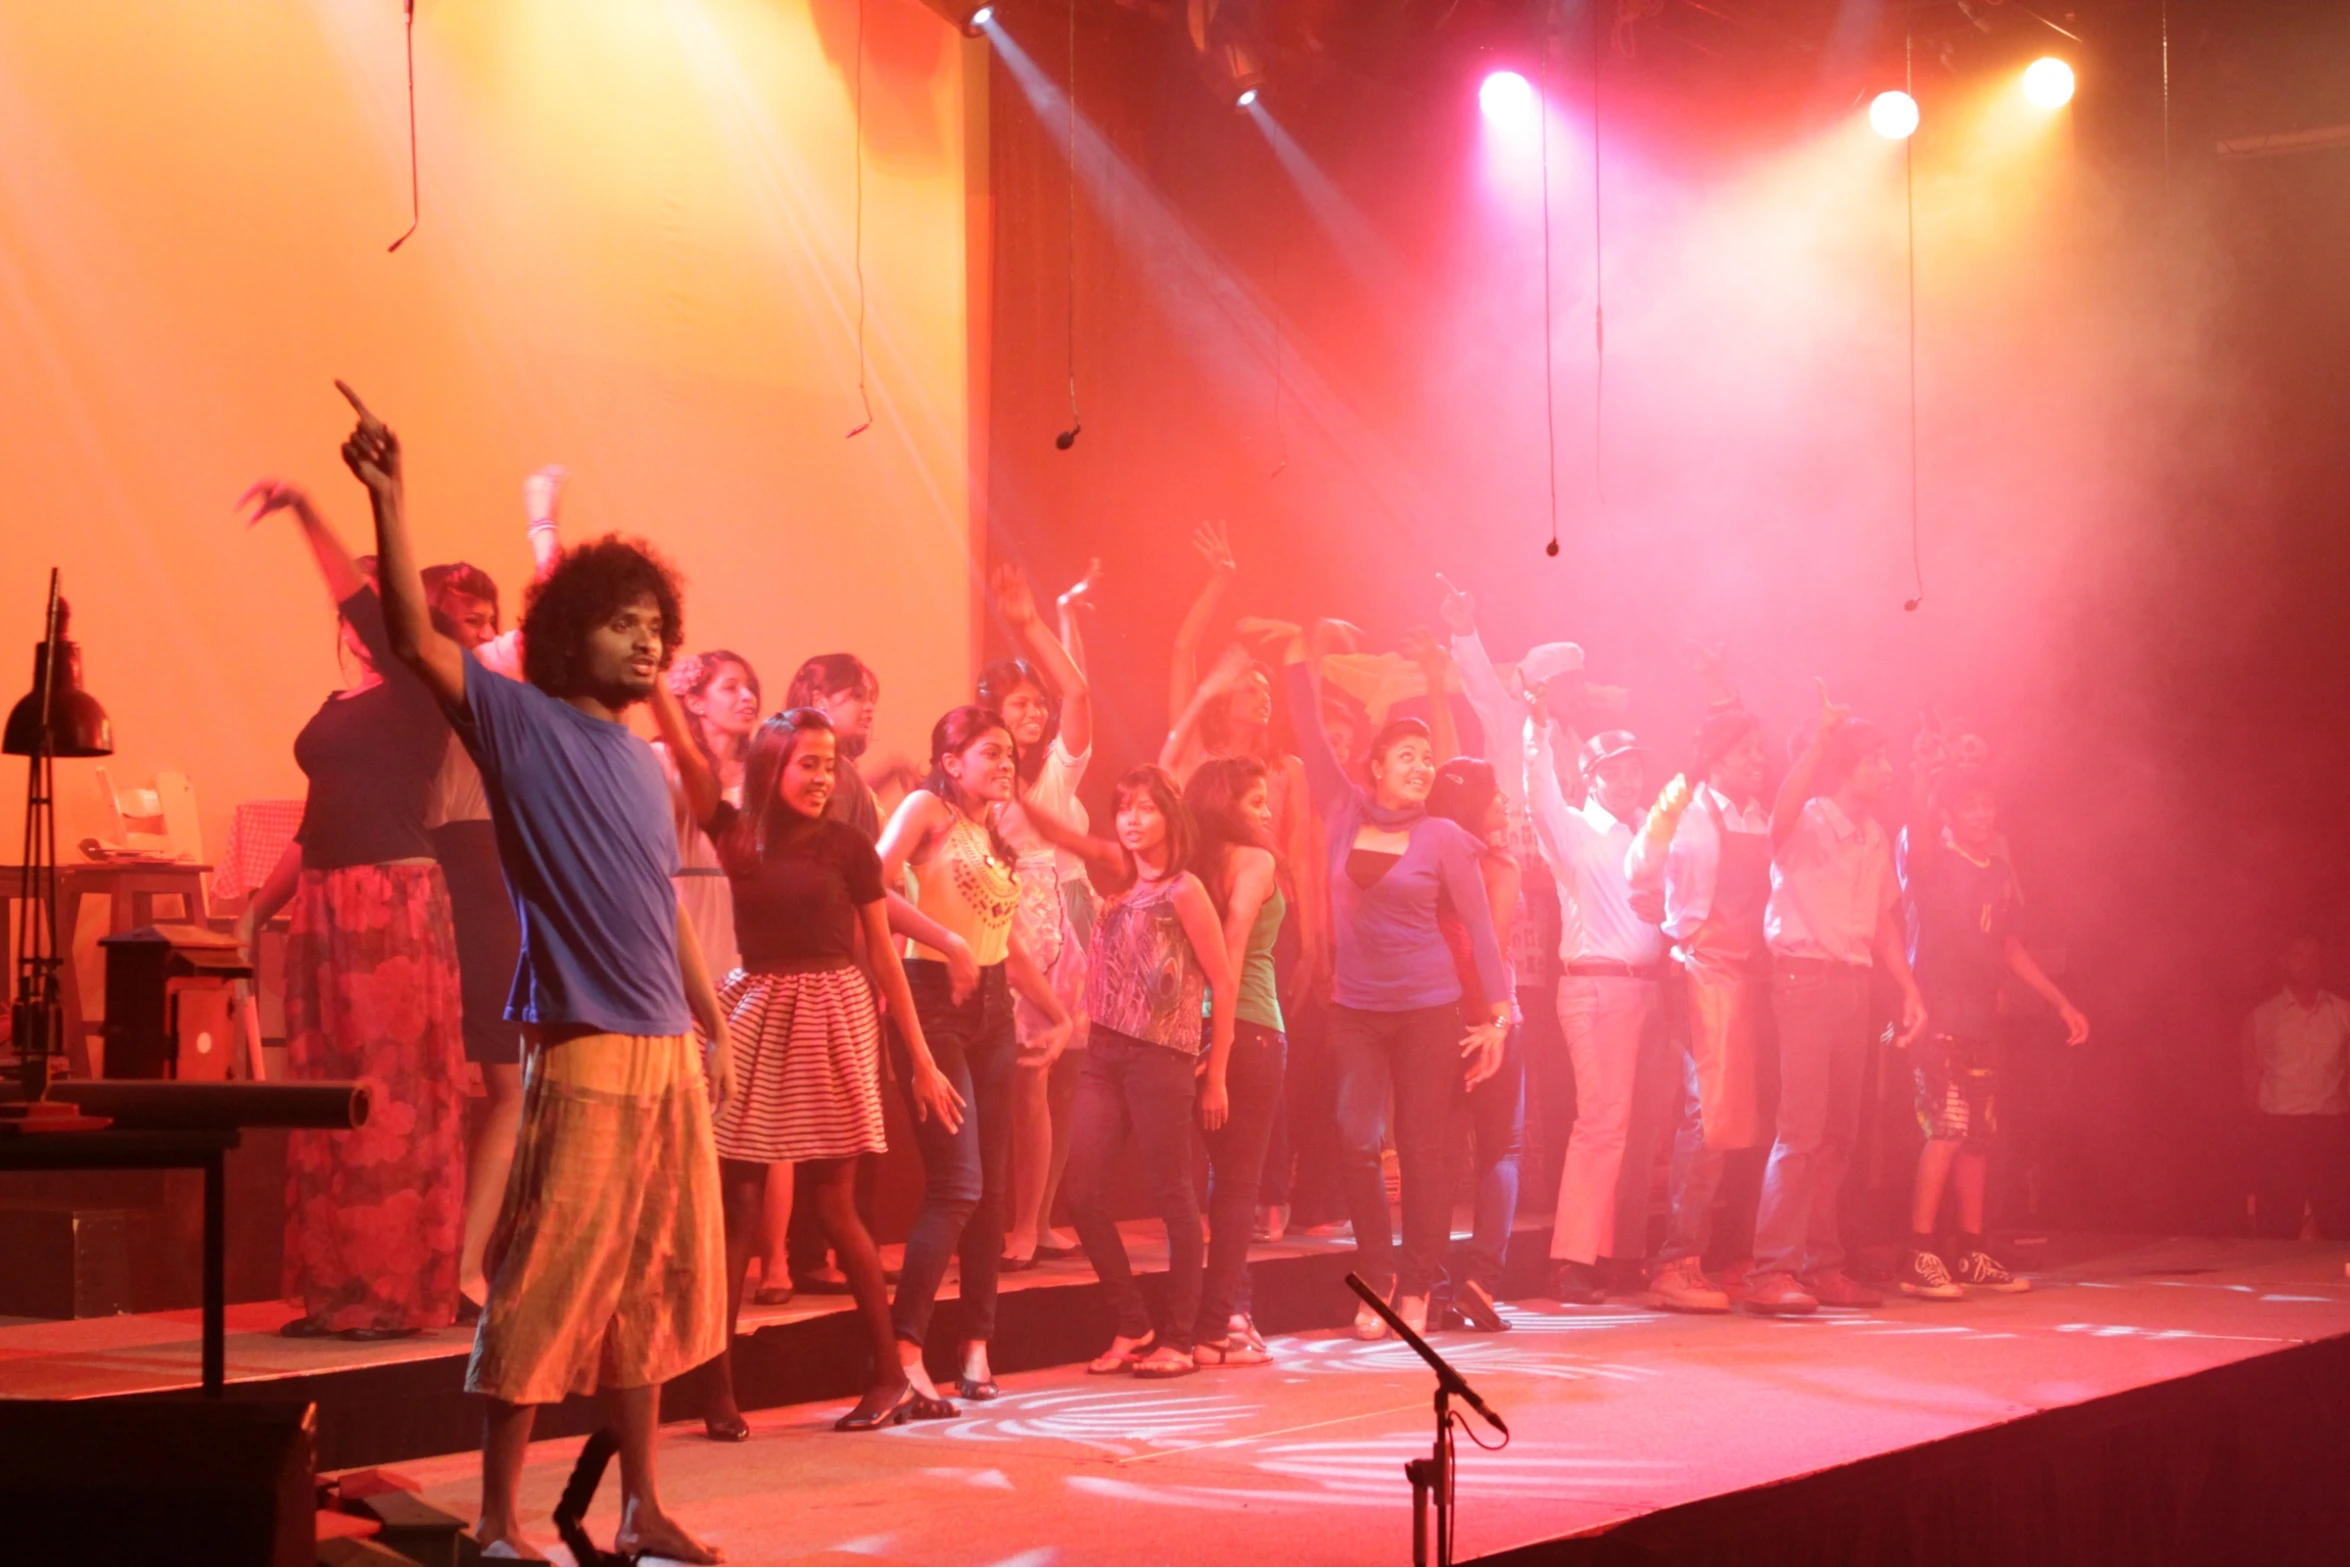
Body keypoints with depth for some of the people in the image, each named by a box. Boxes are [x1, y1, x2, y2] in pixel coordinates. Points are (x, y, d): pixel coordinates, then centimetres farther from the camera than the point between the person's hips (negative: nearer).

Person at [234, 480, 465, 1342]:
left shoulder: (415, 693, -4)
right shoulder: (336, 708, 19)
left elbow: (364, 606, -19)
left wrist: (304, 512, -22)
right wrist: (257, 911, 22)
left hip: (396, 902, -8)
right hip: (325, 907, 8)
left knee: (395, 1096, -7)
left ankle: (403, 1291, -4)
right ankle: (337, 1290, 12)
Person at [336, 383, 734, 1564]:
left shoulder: (647, 765, 16)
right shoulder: (519, 724, -3)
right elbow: (415, 637, -17)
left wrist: (715, 1028, 22)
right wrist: (389, 501, -27)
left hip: (668, 1056, 7)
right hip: (583, 1053, -7)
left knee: (650, 1287, 12)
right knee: (547, 1286, -6)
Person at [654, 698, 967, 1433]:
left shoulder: (847, 846, -1)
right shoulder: (737, 834, 3)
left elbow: (884, 955, 2)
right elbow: (686, 752, -8)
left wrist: (923, 1060, 2)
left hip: (832, 1018, -2)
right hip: (754, 1014, 2)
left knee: (833, 1205, 0)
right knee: (738, 1206, -1)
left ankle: (891, 1375, 11)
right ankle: (719, 1387, 3)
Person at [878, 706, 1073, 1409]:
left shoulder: (993, 834, 19)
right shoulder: (927, 809, -4)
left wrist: (1059, 1013, 23)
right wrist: (949, 943, -21)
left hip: (992, 1011, 8)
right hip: (933, 1002, -8)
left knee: (991, 1188, 5)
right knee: (957, 1185, -14)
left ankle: (977, 1350, 10)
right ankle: (904, 1352, -14)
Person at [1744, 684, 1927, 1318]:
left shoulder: (1876, 837, 17)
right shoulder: (1807, 820, -5)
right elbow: (1782, 808, -30)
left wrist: (1909, 988, 13)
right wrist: (1818, 744, -36)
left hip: (1854, 981, 8)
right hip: (1804, 975, -8)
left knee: (1838, 1133, 9)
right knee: (1802, 1129, -13)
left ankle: (1821, 1265, 16)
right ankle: (1771, 1272, -14)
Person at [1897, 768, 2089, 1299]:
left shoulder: (1999, 872, 14)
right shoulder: (1929, 863, -5)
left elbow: (2008, 946, 24)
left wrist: (2060, 1002, 25)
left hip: (1980, 1019, 7)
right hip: (1937, 1013, -7)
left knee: (1978, 1134, 8)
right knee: (1948, 1126, -16)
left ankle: (1971, 1254, 16)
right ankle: (1919, 1258, -14)